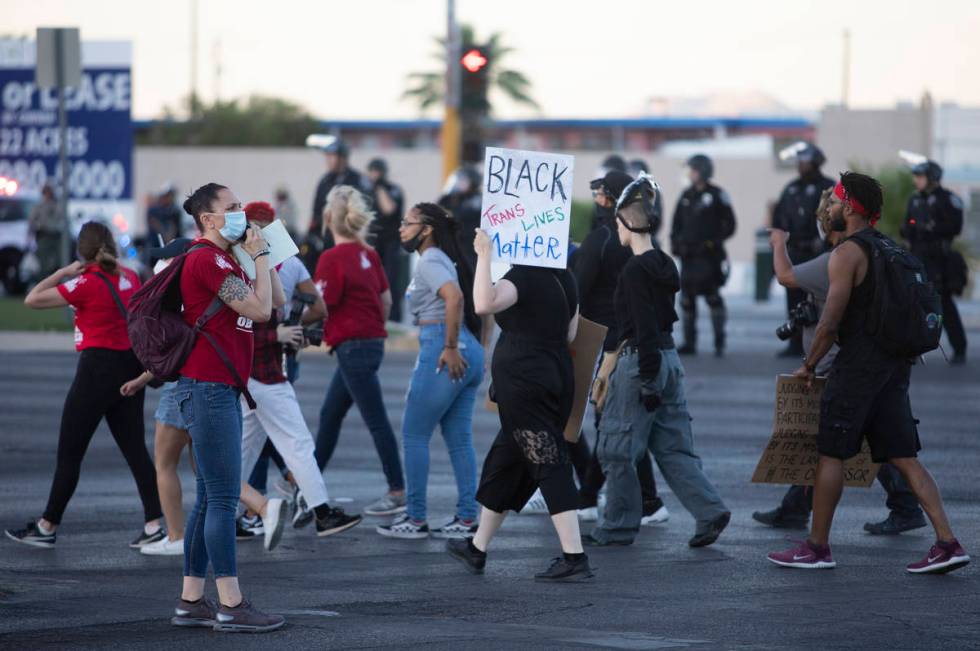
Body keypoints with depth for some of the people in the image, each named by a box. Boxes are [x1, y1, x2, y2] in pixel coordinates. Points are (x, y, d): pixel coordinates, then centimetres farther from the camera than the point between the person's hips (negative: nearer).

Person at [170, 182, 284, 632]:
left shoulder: (223, 260, 20)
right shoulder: (207, 260, -12)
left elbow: (277, 301, 19)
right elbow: (260, 309, -16)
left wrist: (261, 254, 12)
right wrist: (260, 254, -6)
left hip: (220, 389, 11)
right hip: (208, 387, -11)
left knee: (210, 498, 11)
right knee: (224, 497, -9)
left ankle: (191, 602, 14)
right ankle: (231, 606, -8)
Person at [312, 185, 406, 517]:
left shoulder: (332, 258, -16)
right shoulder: (368, 254, 8)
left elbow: (321, 307, -17)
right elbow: (386, 299, 14)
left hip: (353, 347, -9)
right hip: (372, 340, 9)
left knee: (376, 420, -5)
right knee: (329, 414, 18)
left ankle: (398, 492, -2)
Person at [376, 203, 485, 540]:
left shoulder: (429, 262, -10)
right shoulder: (447, 260, 19)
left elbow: (454, 297, -28)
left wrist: (450, 348, -25)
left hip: (441, 352, -9)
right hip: (469, 353, 9)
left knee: (414, 435, 0)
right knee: (459, 438, 10)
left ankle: (415, 519, 2)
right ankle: (467, 518, 9)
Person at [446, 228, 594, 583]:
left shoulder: (522, 277, -14)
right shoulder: (564, 278, 12)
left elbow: (484, 303, -32)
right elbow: (571, 334, 17)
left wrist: (483, 256, -29)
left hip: (523, 381, -8)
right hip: (558, 378, 8)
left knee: (551, 466, -10)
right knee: (505, 463, 19)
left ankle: (575, 558, -14)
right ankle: (477, 549, 30)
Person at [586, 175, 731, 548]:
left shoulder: (636, 271, -15)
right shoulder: (664, 265, 11)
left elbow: (645, 328, -19)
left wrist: (647, 383, -19)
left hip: (641, 361, -9)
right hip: (669, 357, 9)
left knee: (618, 448, 3)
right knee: (671, 446, 11)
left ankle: (618, 527, 10)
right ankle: (709, 511, 0)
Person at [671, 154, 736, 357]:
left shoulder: (717, 195, -2)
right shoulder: (687, 196, 14)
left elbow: (729, 225, 0)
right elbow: (677, 223, 19)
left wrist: (714, 241, -9)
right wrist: (675, 243, 6)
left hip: (709, 255, -6)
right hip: (688, 255, 6)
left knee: (712, 296, -10)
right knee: (687, 298, 4)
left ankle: (720, 342, -6)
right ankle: (689, 343, 11)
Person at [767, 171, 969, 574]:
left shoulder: (848, 253, -11)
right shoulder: (889, 249, 16)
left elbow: (830, 322, -14)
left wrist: (809, 366, -2)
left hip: (858, 367, -8)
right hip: (894, 365, 8)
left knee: (830, 455, 2)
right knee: (904, 458, 5)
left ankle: (817, 548, 7)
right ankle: (947, 544, -4)